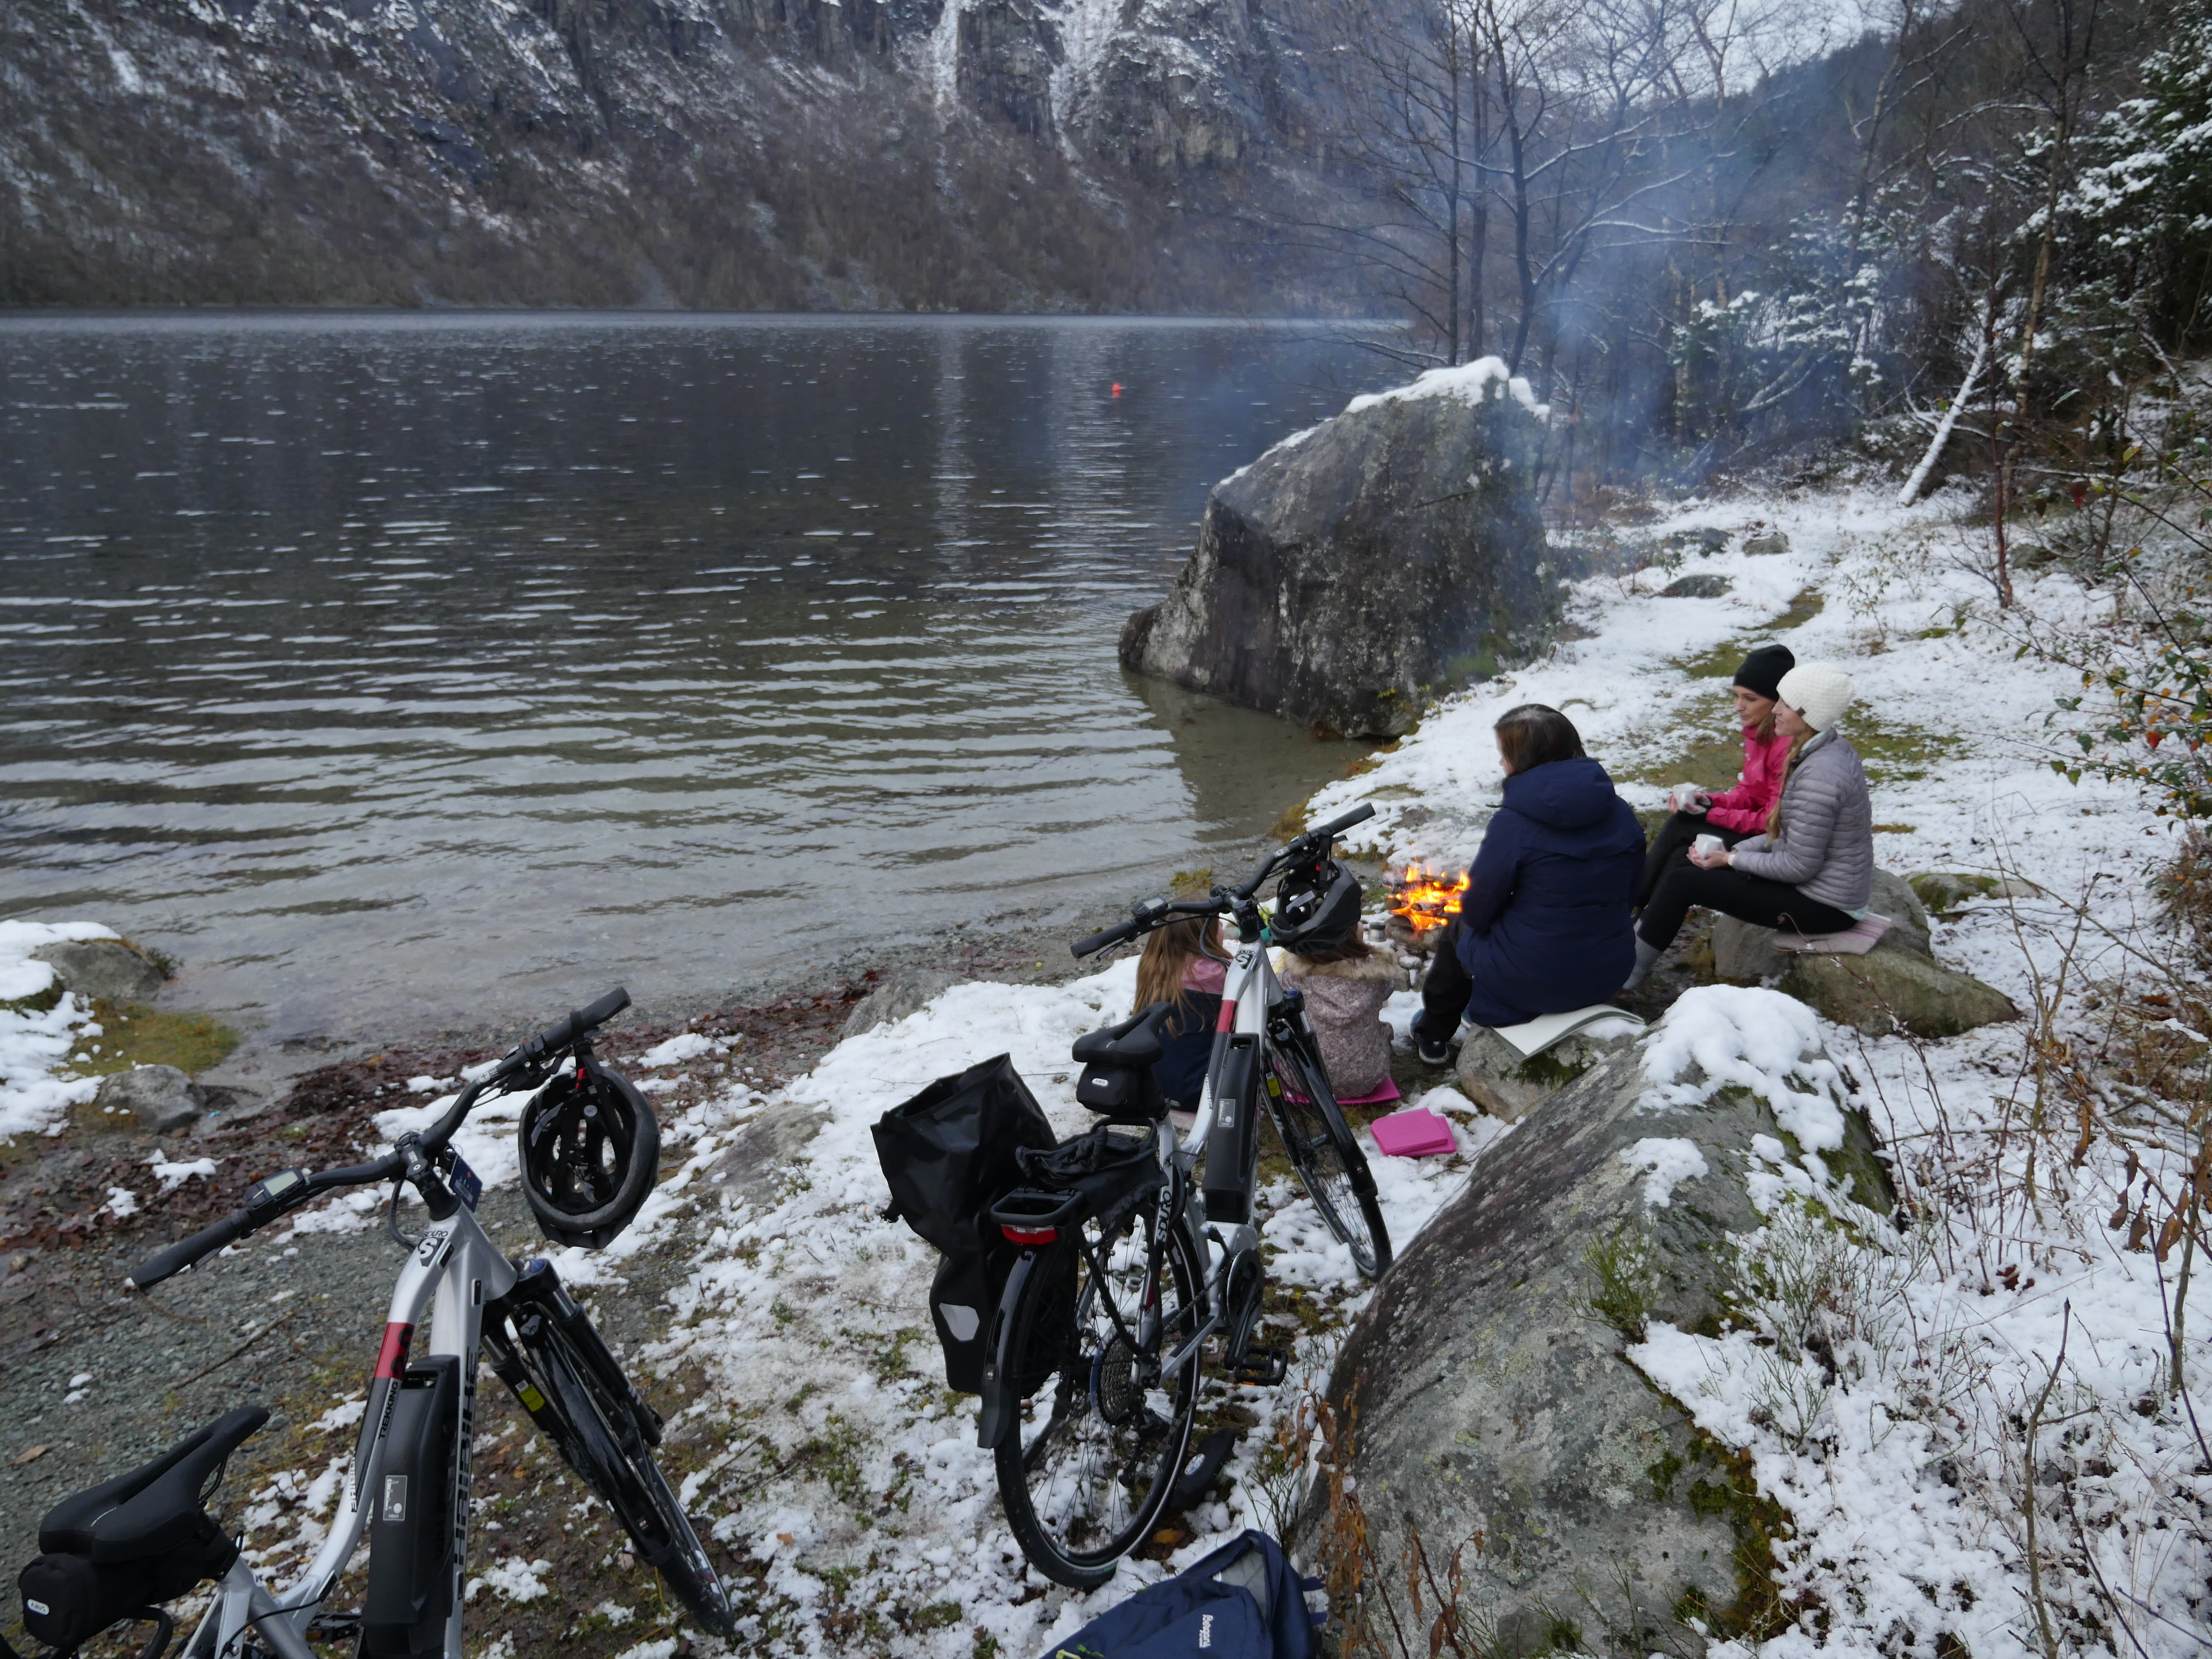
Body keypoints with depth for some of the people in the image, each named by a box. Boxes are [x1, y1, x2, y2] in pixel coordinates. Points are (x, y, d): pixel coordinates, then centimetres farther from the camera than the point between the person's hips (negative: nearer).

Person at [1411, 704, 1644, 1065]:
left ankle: (1433, 1034, 44)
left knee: (1458, 930, 26)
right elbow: (1630, 895, 8)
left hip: (1532, 982, -5)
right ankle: (1479, 1010, 52)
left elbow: (1477, 911, -13)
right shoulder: (1621, 814, -4)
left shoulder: (1513, 823, -20)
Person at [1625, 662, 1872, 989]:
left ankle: (1626, 972, 9)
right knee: (1681, 866, 8)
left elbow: (1800, 866, -24)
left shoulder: (1820, 773, -27)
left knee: (1682, 882, -7)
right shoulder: (1828, 749, 4)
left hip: (1825, 907, -10)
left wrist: (1731, 860, -12)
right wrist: (1734, 851, 2)